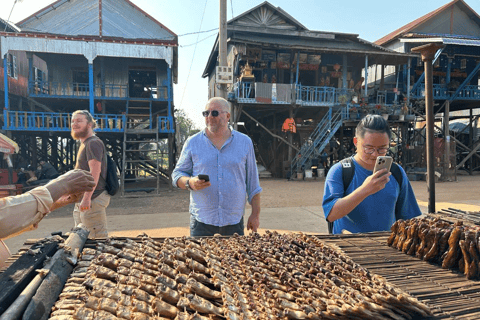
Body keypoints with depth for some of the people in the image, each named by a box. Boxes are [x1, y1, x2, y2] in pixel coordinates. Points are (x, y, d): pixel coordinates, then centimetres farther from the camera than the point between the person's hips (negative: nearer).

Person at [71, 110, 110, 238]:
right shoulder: (84, 144, 22)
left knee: (97, 237, -8)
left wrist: (87, 198, -28)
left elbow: (95, 172, -23)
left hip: (93, 199, -11)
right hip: (81, 200, 11)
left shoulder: (93, 143, -12)